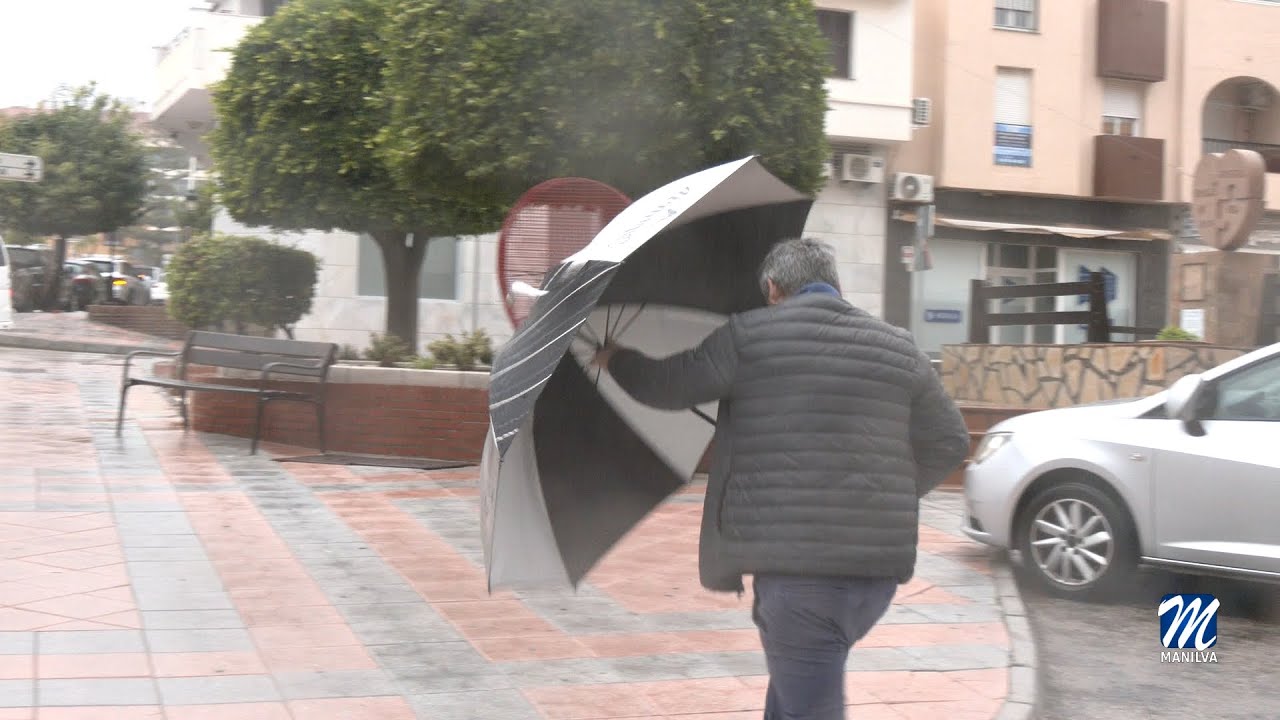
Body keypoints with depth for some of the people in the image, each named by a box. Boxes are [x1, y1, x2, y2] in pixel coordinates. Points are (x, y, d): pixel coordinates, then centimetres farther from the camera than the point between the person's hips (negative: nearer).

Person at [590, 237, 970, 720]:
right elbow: (948, 444, 13)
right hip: (881, 561, 6)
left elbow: (666, 387, 7)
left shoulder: (748, 335, -1)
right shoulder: (900, 348, 12)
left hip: (795, 563, -5)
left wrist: (614, 359, 28)